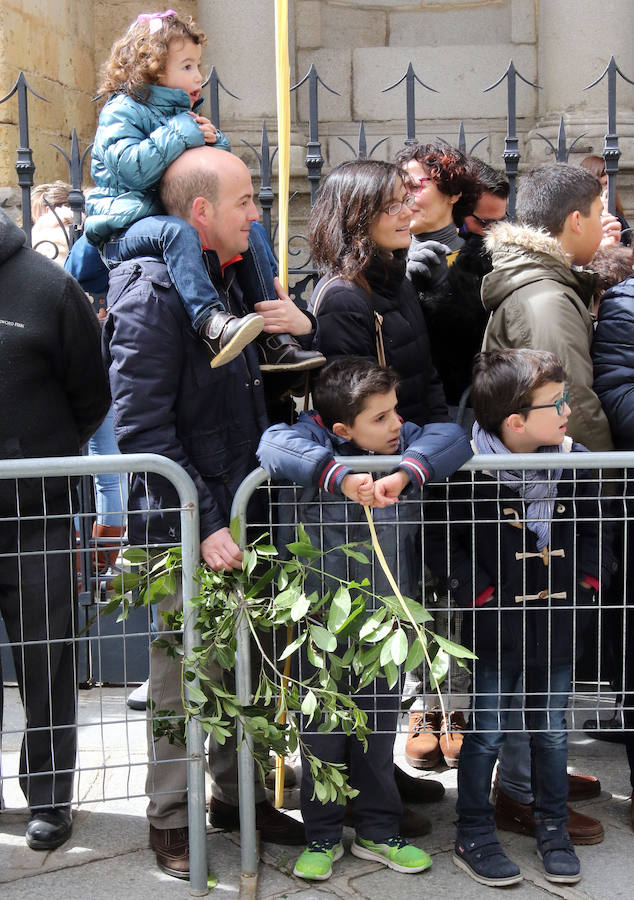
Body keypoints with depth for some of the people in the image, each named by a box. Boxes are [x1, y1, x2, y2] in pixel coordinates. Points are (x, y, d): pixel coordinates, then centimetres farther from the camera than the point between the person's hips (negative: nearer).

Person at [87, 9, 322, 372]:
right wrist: (180, 134, -19)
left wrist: (214, 141, -2)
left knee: (252, 231, -3)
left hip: (182, 215, 8)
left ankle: (274, 340, -8)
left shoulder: (189, 113, 19)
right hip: (125, 229, -8)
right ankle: (211, 322, -55)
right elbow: (132, 168, -24)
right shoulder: (122, 111, -6)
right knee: (177, 231, -39)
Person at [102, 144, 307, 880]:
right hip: (181, 526, -8)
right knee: (181, 679, 4)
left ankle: (236, 795, 33)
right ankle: (171, 822, 21)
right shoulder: (152, 295, -16)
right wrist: (203, 524, -22)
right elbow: (142, 431, -21)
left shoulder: (229, 282, 11)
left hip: (235, 516, 8)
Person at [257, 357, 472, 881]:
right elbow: (275, 445, -30)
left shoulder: (404, 443, -1)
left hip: (386, 619, 3)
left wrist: (406, 474, -33)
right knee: (323, 733, 10)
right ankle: (323, 836, 29)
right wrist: (341, 477, -42)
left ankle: (378, 832, 34)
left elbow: (453, 438, -16)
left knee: (379, 730, 16)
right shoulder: (317, 441, -11)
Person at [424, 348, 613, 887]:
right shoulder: (470, 469, -17)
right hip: (499, 630, -4)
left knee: (552, 731, 15)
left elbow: (593, 530, 9)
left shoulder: (576, 460, -3)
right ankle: (473, 835, 25)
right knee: (487, 734, 7)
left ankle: (553, 827, 35)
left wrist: (588, 585, -1)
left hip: (559, 628, 4)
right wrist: (480, 596, -13)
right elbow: (442, 540, -9)